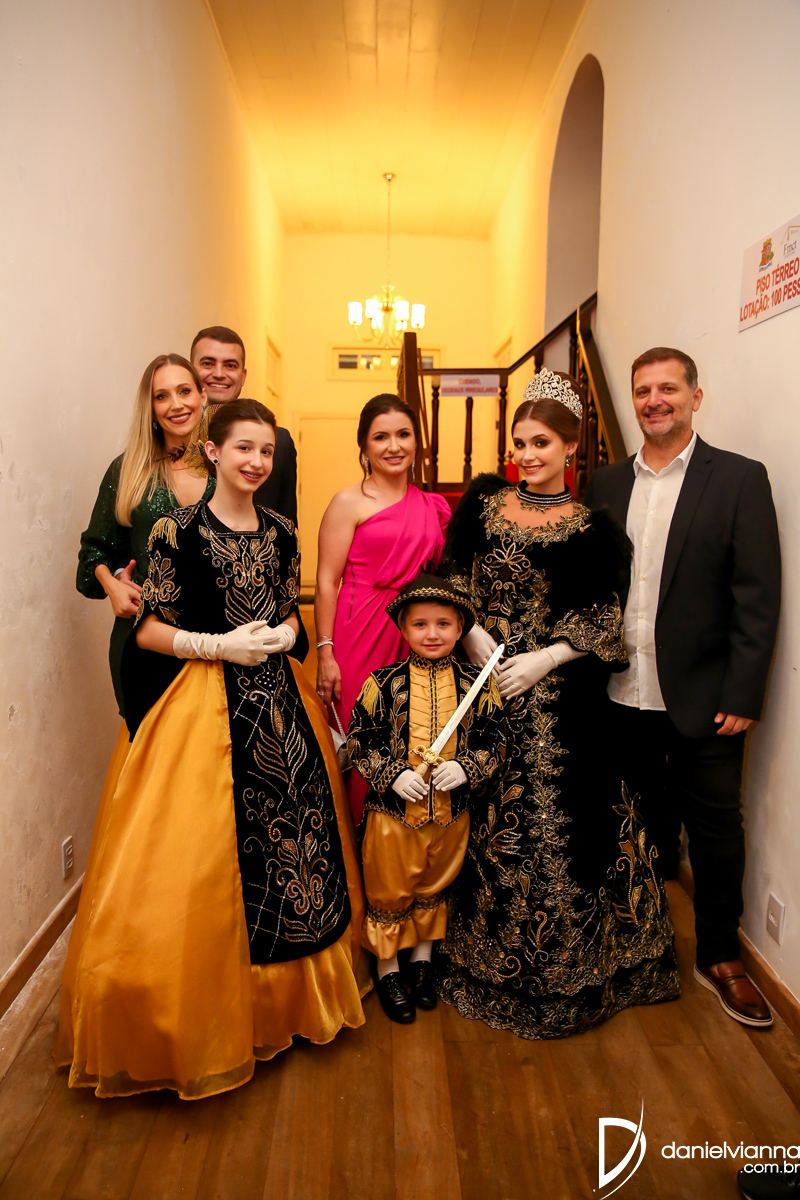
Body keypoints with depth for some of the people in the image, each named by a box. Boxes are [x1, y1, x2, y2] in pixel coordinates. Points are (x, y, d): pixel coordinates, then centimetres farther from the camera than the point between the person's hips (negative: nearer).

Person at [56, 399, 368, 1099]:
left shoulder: (281, 535, 8)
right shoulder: (180, 531, -6)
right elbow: (148, 630, -5)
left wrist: (279, 635, -5)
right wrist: (222, 646, -15)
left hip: (279, 700, 5)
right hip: (204, 703, -5)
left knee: (296, 837, 10)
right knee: (198, 859, -1)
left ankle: (282, 996, 33)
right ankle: (203, 1016, 22)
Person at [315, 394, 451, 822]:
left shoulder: (433, 506, 12)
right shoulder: (349, 502, -2)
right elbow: (326, 583, -6)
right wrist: (325, 653, -12)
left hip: (416, 637, 5)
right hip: (361, 633, -4)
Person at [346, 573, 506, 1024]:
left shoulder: (477, 684, -6)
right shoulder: (384, 683, -11)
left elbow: (494, 740, -2)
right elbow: (360, 739, -7)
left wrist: (465, 767, -18)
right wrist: (392, 775, -18)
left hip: (452, 812, 2)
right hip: (394, 808, -2)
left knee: (435, 888, 22)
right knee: (389, 890, 13)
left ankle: (424, 957, 46)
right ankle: (388, 968, 36)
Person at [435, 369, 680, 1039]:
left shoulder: (593, 530, -1)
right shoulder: (481, 504, 6)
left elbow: (605, 620, -3)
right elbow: (451, 579, 6)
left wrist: (545, 658, -14)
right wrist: (471, 633, -9)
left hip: (557, 694, -2)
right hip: (482, 681, 2)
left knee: (559, 821, 3)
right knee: (484, 819, 10)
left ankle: (560, 967, 28)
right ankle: (488, 959, 33)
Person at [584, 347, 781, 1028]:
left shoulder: (739, 479, -5)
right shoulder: (607, 484, 7)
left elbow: (758, 598, -8)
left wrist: (742, 696, -13)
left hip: (702, 698, -3)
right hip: (624, 694, 3)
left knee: (716, 828, 9)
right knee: (645, 820, 18)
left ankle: (719, 957, 31)